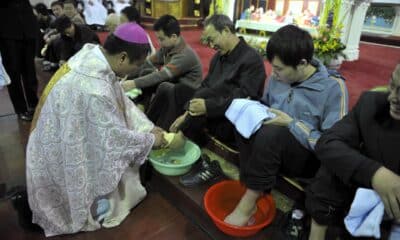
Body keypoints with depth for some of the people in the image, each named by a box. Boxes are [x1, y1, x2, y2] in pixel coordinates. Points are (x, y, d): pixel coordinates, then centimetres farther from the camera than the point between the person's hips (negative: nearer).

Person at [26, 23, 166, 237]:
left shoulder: (93, 55, -8)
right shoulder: (94, 87, -36)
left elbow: (121, 102, 0)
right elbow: (113, 137, -26)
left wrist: (149, 127, -2)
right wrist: (150, 140, -11)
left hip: (69, 139, 8)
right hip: (64, 153, -8)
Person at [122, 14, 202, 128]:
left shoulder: (185, 55, -26)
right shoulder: (167, 47, -1)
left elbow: (161, 75, -33)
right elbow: (148, 63, 0)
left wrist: (134, 83, -34)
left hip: (189, 95, -8)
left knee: (165, 87, -35)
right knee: (145, 74, -7)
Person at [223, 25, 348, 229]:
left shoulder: (333, 88, -18)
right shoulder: (277, 78, -1)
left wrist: (292, 124, -23)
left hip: (310, 158, -5)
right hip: (275, 148, 6)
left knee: (272, 134, -34)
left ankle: (250, 199, -16)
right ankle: (256, 193, -20)